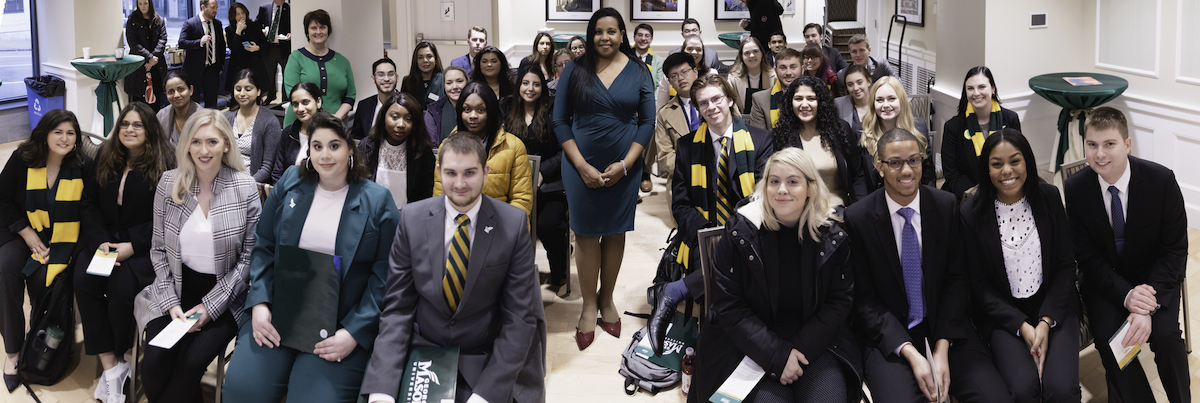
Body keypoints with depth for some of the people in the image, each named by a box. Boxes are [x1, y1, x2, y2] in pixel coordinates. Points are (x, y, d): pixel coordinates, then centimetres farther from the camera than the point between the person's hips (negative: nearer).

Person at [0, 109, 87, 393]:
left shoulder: (82, 168, -5)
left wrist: (52, 247, -12)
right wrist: (28, 235, -7)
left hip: (63, 239, -1)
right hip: (24, 232, 2)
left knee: (42, 277, -30)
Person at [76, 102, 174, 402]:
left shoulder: (165, 164, -6)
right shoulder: (104, 159, 9)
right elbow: (91, 205, 9)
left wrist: (132, 246, -16)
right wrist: (101, 242, -8)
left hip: (144, 245, -4)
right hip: (104, 238, 4)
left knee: (120, 287, -30)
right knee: (84, 281, -24)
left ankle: (117, 358, -5)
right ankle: (111, 368, -21)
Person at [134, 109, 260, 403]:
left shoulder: (245, 187, -8)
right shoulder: (169, 184, -2)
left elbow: (250, 255, -7)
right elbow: (159, 249, 5)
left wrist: (210, 307, -12)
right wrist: (171, 303, -7)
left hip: (225, 295, -2)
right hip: (177, 288, 2)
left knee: (192, 362, -23)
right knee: (155, 362, -18)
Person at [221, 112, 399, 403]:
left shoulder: (377, 201, -1)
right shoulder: (289, 184, 8)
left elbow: (383, 275, -5)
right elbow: (264, 247, 9)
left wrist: (354, 333, -14)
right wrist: (259, 304, -5)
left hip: (341, 323, -2)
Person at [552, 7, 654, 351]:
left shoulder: (638, 72, 1)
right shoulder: (575, 70, -1)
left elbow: (647, 121, 1)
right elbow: (560, 120, -2)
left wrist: (625, 164, -10)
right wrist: (582, 166, -11)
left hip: (624, 166, 1)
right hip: (582, 165, -1)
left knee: (615, 233, 9)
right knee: (587, 234, 3)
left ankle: (607, 300, 23)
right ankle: (589, 306, 14)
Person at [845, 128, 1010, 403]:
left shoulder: (947, 205, 1)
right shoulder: (857, 218, -7)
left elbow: (955, 279, 1)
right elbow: (864, 300, -6)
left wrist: (942, 349, -11)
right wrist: (910, 354, -16)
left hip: (944, 328, 3)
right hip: (887, 336, -2)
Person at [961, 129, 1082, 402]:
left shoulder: (1049, 197, -1)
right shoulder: (971, 213, -7)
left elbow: (1066, 266, 2)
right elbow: (979, 286, -2)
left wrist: (1046, 322, -11)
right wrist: (1022, 327, -13)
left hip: (1053, 305, 1)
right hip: (1003, 314, -1)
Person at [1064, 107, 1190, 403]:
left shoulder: (1162, 181, -15)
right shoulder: (1074, 189, -11)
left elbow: (1174, 250, -10)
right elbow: (1086, 256, -6)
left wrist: (1148, 305, -24)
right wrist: (1126, 295, -23)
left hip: (1155, 276, -1)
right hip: (1105, 279, 1)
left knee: (1165, 334, -26)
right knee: (1107, 336, -26)